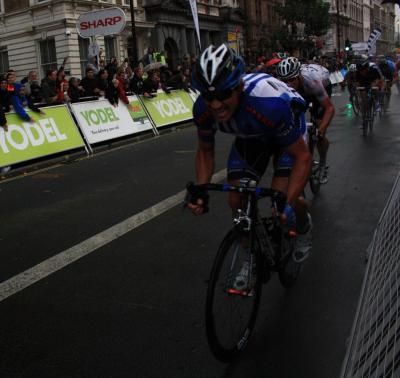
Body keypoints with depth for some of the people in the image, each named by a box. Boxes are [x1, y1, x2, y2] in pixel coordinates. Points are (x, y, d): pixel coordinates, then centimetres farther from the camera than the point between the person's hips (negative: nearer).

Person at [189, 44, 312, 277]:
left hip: (286, 129, -4)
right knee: (237, 201, -8)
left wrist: (288, 204, -45)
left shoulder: (270, 103, -44)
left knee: (283, 196, -19)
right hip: (250, 136, 4)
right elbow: (205, 151, -9)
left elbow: (303, 156, -35)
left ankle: (304, 228, 19)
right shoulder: (203, 110, -29)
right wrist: (201, 192, -24)